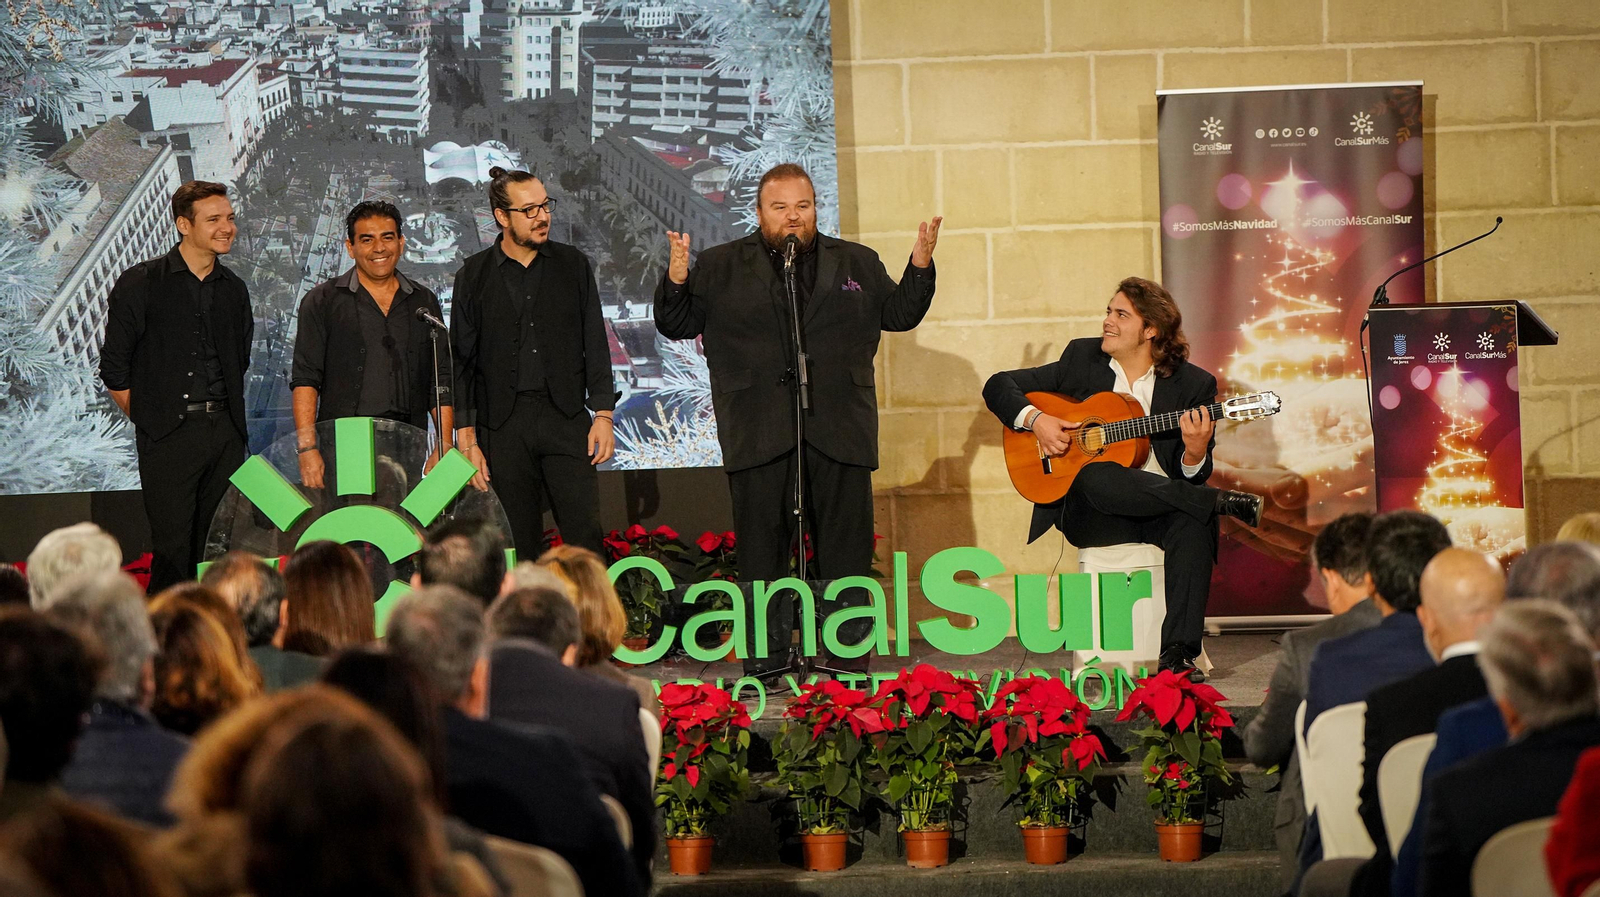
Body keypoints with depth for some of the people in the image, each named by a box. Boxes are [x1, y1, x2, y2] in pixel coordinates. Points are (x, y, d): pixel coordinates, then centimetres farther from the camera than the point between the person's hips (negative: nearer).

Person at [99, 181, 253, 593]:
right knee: (173, 547, -9)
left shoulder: (234, 290, 14)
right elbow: (114, 368, 0)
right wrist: (149, 419, 0)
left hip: (225, 433, 5)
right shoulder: (140, 284, -1)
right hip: (169, 434, -5)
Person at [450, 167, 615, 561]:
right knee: (518, 544, 0)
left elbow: (595, 345, 11)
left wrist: (603, 413, 1)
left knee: (584, 534, -8)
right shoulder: (474, 275, 6)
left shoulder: (574, 265, 10)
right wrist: (466, 439, -1)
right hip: (503, 422, -1)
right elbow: (461, 360, 6)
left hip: (567, 416, 1)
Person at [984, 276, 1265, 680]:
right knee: (1096, 477, -36)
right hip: (1091, 513, 0)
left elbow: (1193, 477, 0)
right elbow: (998, 386, 11)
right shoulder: (1081, 359, 8)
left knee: (1192, 523, -36)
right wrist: (1034, 419, -9)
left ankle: (1178, 655, -36)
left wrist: (1195, 455, -25)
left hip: (1161, 505, 0)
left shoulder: (1193, 385, 3)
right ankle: (1222, 502, -29)